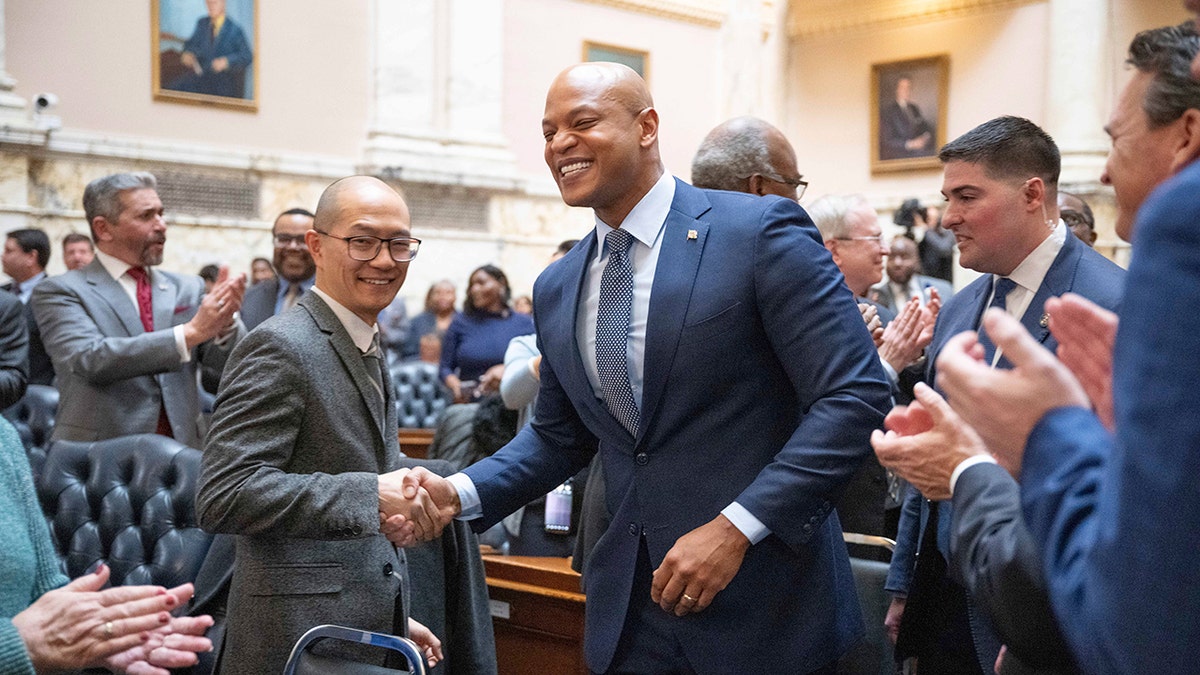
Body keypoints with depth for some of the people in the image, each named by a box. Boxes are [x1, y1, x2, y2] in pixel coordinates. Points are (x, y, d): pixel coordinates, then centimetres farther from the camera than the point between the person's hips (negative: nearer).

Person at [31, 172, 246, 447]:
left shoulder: (187, 288, 11)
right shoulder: (62, 291, 0)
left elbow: (223, 366, 5)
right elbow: (89, 360, -16)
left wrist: (225, 324, -15)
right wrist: (190, 332, -20)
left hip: (179, 453, 3)